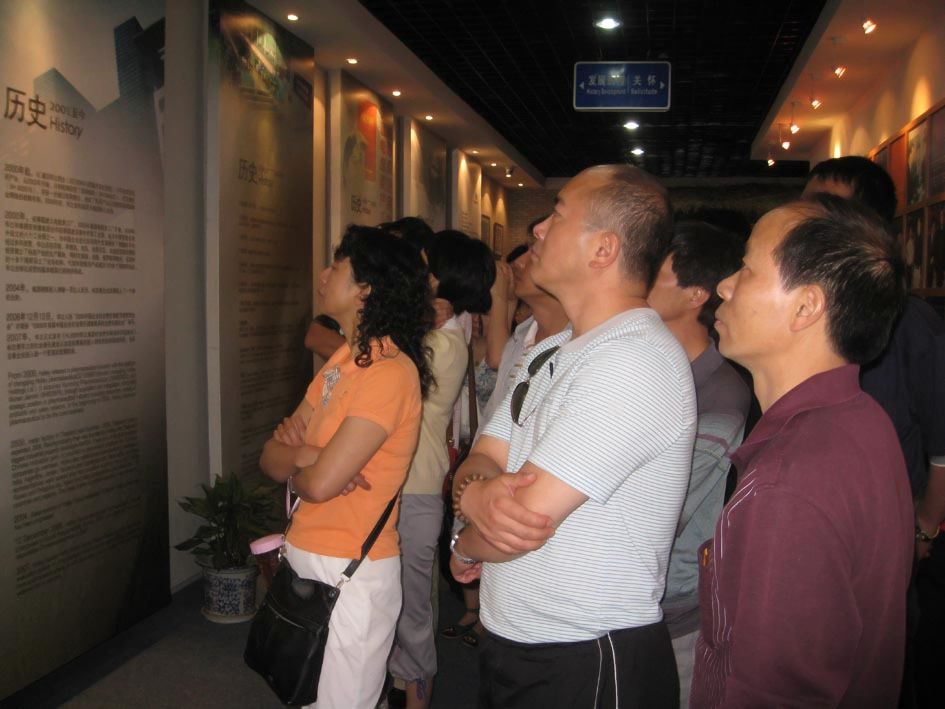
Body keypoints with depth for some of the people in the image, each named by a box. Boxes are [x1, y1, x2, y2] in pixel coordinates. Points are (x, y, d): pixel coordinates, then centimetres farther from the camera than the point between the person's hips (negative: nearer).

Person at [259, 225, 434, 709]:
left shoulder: (390, 370, -20)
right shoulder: (343, 359, 9)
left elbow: (320, 483, -25)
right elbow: (270, 454, 6)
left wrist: (293, 465, -3)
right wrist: (303, 455, -16)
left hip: (349, 574, -8)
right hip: (306, 559, 8)